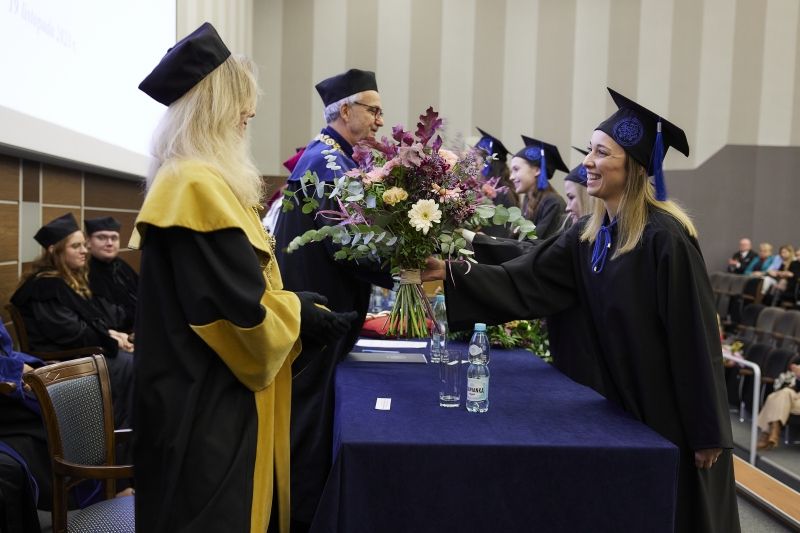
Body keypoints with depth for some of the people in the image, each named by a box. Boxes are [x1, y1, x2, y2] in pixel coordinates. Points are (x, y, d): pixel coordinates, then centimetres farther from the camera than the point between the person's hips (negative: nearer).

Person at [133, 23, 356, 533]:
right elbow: (243, 306, -23)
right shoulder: (200, 186, -22)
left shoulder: (184, 178, 11)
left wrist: (292, 300, 9)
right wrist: (301, 315, -6)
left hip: (203, 389, 10)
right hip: (210, 402, -10)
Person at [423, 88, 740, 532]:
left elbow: (695, 337, -20)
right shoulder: (589, 235, 1)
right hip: (625, 409, 7)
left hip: (675, 416, -7)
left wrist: (708, 430, -16)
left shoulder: (665, 237, -21)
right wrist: (450, 272, -17)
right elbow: (525, 282, -6)